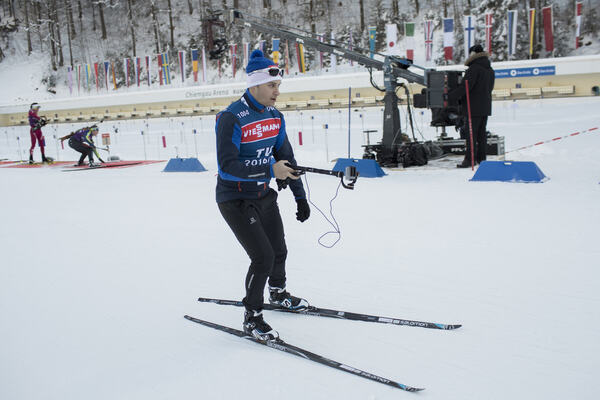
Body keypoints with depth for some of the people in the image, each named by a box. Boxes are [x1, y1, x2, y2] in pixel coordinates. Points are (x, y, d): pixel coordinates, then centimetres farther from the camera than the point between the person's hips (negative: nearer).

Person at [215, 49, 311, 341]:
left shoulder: (274, 116, 2)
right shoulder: (232, 118, -22)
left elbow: (286, 158, 8)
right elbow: (227, 166, -28)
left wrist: (300, 197, 8)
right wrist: (270, 170, -34)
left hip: (264, 196, 8)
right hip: (236, 200, -7)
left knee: (279, 250, 19)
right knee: (263, 256, -12)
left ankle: (278, 294, 48)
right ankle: (252, 317, 7)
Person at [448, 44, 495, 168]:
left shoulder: (474, 68, -13)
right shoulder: (490, 70, 15)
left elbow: (464, 87, -19)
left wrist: (450, 97, -15)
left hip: (473, 108, -9)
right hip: (485, 107, 9)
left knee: (470, 134, -6)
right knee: (482, 133, 13)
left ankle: (470, 159, -8)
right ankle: (481, 158, 17)